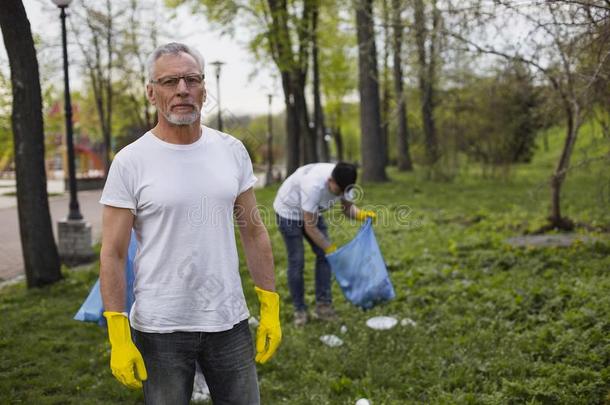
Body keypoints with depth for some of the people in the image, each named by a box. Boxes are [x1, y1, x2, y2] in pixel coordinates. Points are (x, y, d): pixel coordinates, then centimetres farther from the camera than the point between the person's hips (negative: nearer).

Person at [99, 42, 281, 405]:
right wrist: (119, 335, -12)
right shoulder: (130, 162, -8)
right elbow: (113, 254, -7)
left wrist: (271, 307, 4)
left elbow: (254, 232, 7)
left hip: (230, 321, 3)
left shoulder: (232, 150, 2)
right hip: (160, 328, -3)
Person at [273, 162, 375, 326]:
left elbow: (348, 207, -4)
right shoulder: (314, 185, -41)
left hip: (311, 212, 7)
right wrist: (331, 249, -26)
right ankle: (299, 310, 6)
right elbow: (310, 227, -33)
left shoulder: (343, 182, -21)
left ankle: (323, 306, 0)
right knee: (296, 260, -7)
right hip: (288, 211, -7)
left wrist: (362, 214, -27)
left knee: (324, 255, -4)